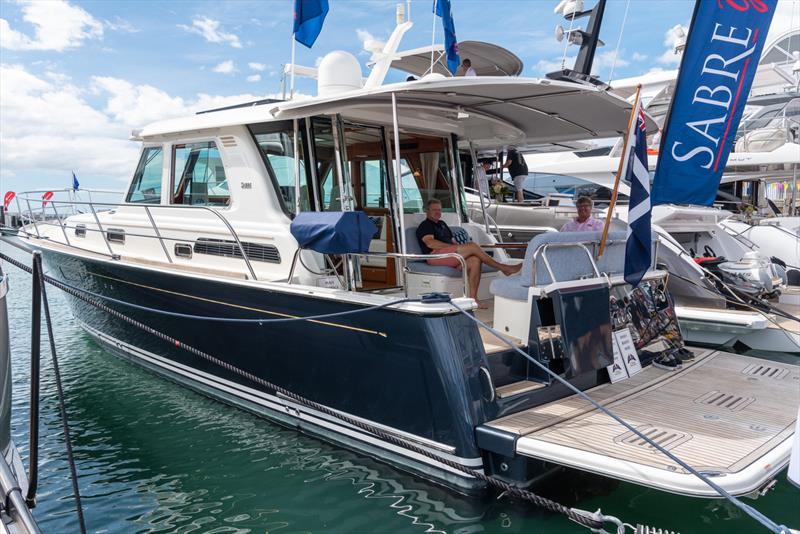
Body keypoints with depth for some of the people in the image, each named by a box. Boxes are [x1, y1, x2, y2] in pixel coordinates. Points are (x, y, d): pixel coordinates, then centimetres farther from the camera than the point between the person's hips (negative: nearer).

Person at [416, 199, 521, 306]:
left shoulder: (442, 224, 33)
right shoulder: (424, 226, 6)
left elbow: (452, 242, 29)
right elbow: (430, 243, -12)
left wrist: (461, 248, 5)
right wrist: (457, 248, -17)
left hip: (451, 258, 8)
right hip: (435, 256, -8)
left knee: (475, 260, -22)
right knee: (472, 246, -22)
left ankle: (473, 298, -26)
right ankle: (502, 268, -13)